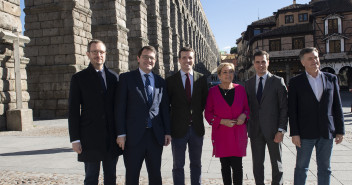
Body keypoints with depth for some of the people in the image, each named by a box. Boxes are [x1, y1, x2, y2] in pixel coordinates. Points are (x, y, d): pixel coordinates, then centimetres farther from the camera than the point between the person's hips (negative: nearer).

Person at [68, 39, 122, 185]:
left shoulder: (113, 77, 8)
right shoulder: (79, 78, 1)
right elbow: (73, 111, -2)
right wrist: (75, 139, -7)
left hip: (112, 138, 3)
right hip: (90, 138, -2)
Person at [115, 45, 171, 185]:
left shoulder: (160, 81, 10)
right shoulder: (126, 78, -1)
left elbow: (164, 109, 12)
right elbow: (120, 108, -4)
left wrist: (167, 132, 7)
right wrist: (121, 134, -9)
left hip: (156, 136, 3)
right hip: (133, 136, -3)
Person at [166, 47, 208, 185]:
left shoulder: (201, 79, 3)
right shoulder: (171, 80, -3)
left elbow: (204, 101, 11)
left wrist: (197, 114, 2)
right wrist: (171, 121, -4)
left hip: (196, 128, 2)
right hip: (178, 128, -2)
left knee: (196, 164, 15)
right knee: (178, 166, 9)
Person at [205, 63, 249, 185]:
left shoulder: (240, 89, 5)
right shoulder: (213, 91, 0)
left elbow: (247, 107, 13)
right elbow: (208, 114, 1)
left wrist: (244, 115, -10)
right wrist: (222, 121, -13)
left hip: (238, 134, 1)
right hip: (221, 134, 0)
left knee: (237, 166, -2)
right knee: (225, 165, 8)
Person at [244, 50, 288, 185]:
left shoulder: (278, 81, -2)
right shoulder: (248, 83, 9)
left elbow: (284, 107, -5)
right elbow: (247, 107, 10)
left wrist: (281, 130, -11)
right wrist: (246, 128, 4)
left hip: (273, 131, -3)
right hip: (255, 131, 3)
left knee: (276, 164, 9)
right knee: (257, 164, 10)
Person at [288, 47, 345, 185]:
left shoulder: (331, 79, 7)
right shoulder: (295, 82, -1)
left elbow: (337, 106, 8)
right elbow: (292, 110, -4)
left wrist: (340, 130, 4)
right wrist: (294, 133, -9)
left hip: (327, 132, 3)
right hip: (305, 133, -2)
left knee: (325, 168, 12)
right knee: (301, 167, 6)